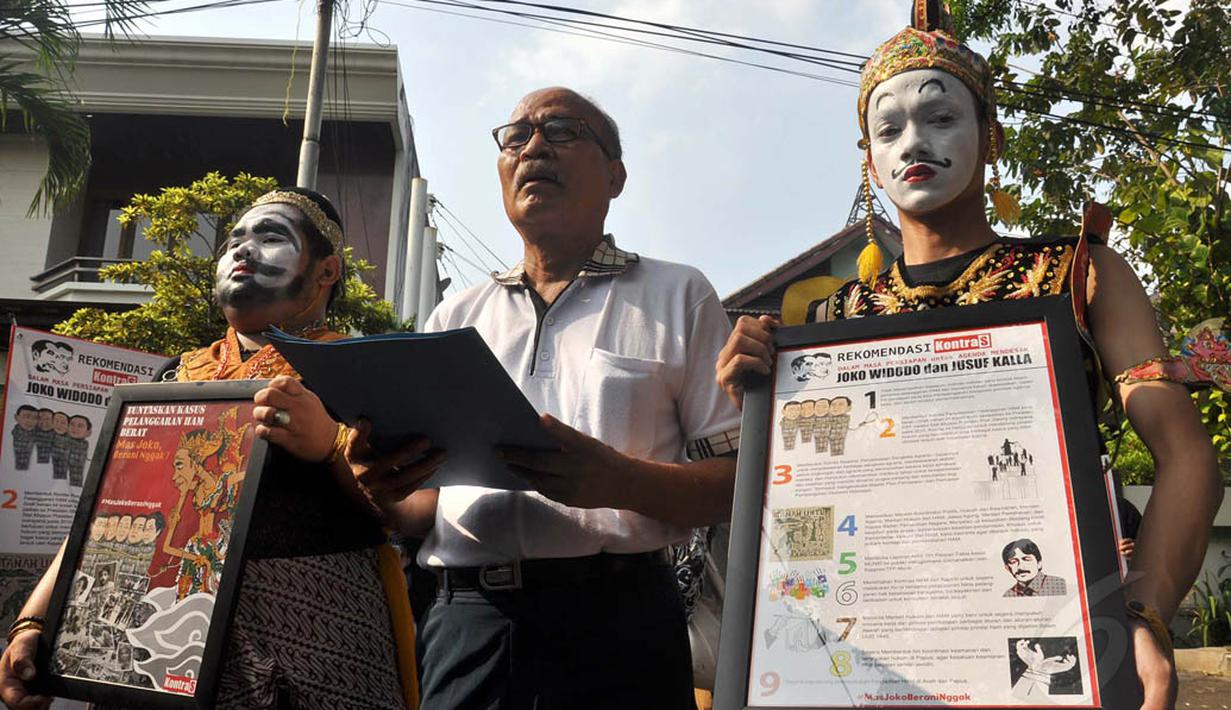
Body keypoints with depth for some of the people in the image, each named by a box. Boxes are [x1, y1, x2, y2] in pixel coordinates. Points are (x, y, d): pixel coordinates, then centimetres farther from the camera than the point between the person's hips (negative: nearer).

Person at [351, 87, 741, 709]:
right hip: (467, 627, 3)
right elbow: (415, 512, 17)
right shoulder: (454, 318, 17)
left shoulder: (677, 297, 7)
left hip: (618, 628, -2)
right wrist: (387, 488, -6)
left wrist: (620, 481, -20)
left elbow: (736, 481, -2)